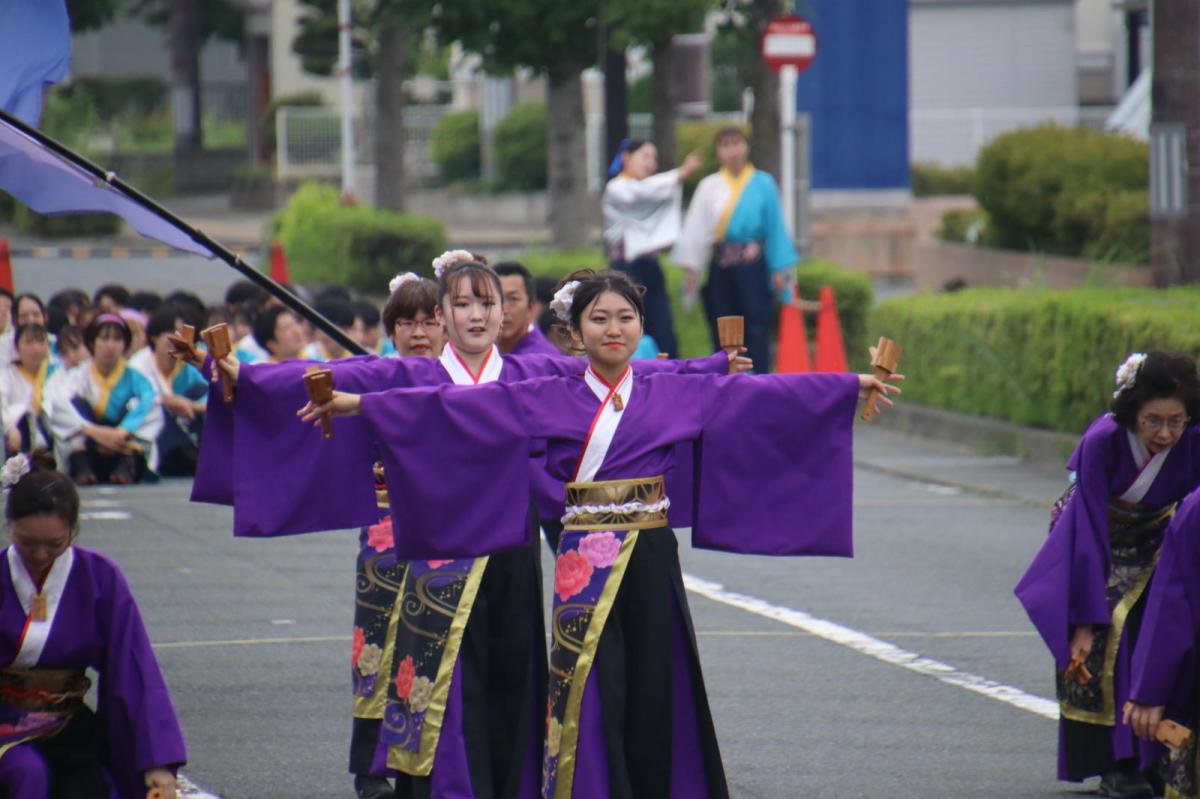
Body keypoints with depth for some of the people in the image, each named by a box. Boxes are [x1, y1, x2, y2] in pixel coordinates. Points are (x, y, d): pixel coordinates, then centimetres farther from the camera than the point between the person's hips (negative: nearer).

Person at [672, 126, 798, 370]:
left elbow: (775, 228, 3)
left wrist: (780, 268, -1)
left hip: (752, 263, -2)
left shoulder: (763, 184, 3)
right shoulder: (709, 187, 8)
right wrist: (692, 266, -2)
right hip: (720, 265, 2)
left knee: (756, 322, -8)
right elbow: (696, 226, 6)